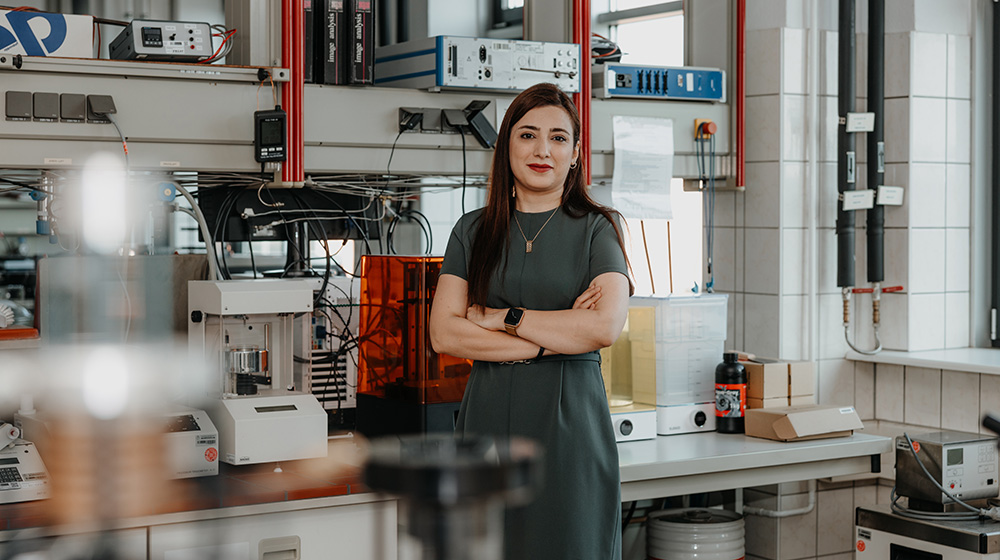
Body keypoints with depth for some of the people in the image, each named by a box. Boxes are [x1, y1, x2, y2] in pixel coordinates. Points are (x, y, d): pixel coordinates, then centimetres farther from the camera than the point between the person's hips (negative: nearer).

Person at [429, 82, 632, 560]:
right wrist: (555, 336, -9)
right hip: (489, 418, 2)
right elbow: (444, 334, -2)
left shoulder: (596, 229, 3)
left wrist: (502, 318, -8)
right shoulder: (474, 231, 10)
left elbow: (605, 326, -13)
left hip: (569, 421, -2)